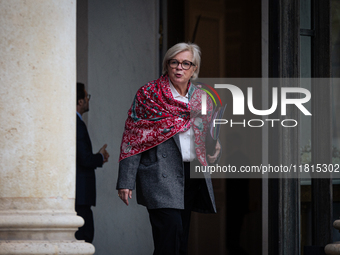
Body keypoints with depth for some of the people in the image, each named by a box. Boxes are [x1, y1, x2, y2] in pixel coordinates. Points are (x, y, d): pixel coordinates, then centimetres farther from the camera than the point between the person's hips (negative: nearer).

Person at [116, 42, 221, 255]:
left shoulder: (202, 100, 14)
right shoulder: (148, 95, 1)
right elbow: (132, 140, -3)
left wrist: (214, 151, 2)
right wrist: (125, 182, -10)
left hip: (192, 178, 5)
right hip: (161, 177, -5)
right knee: (171, 229, -21)